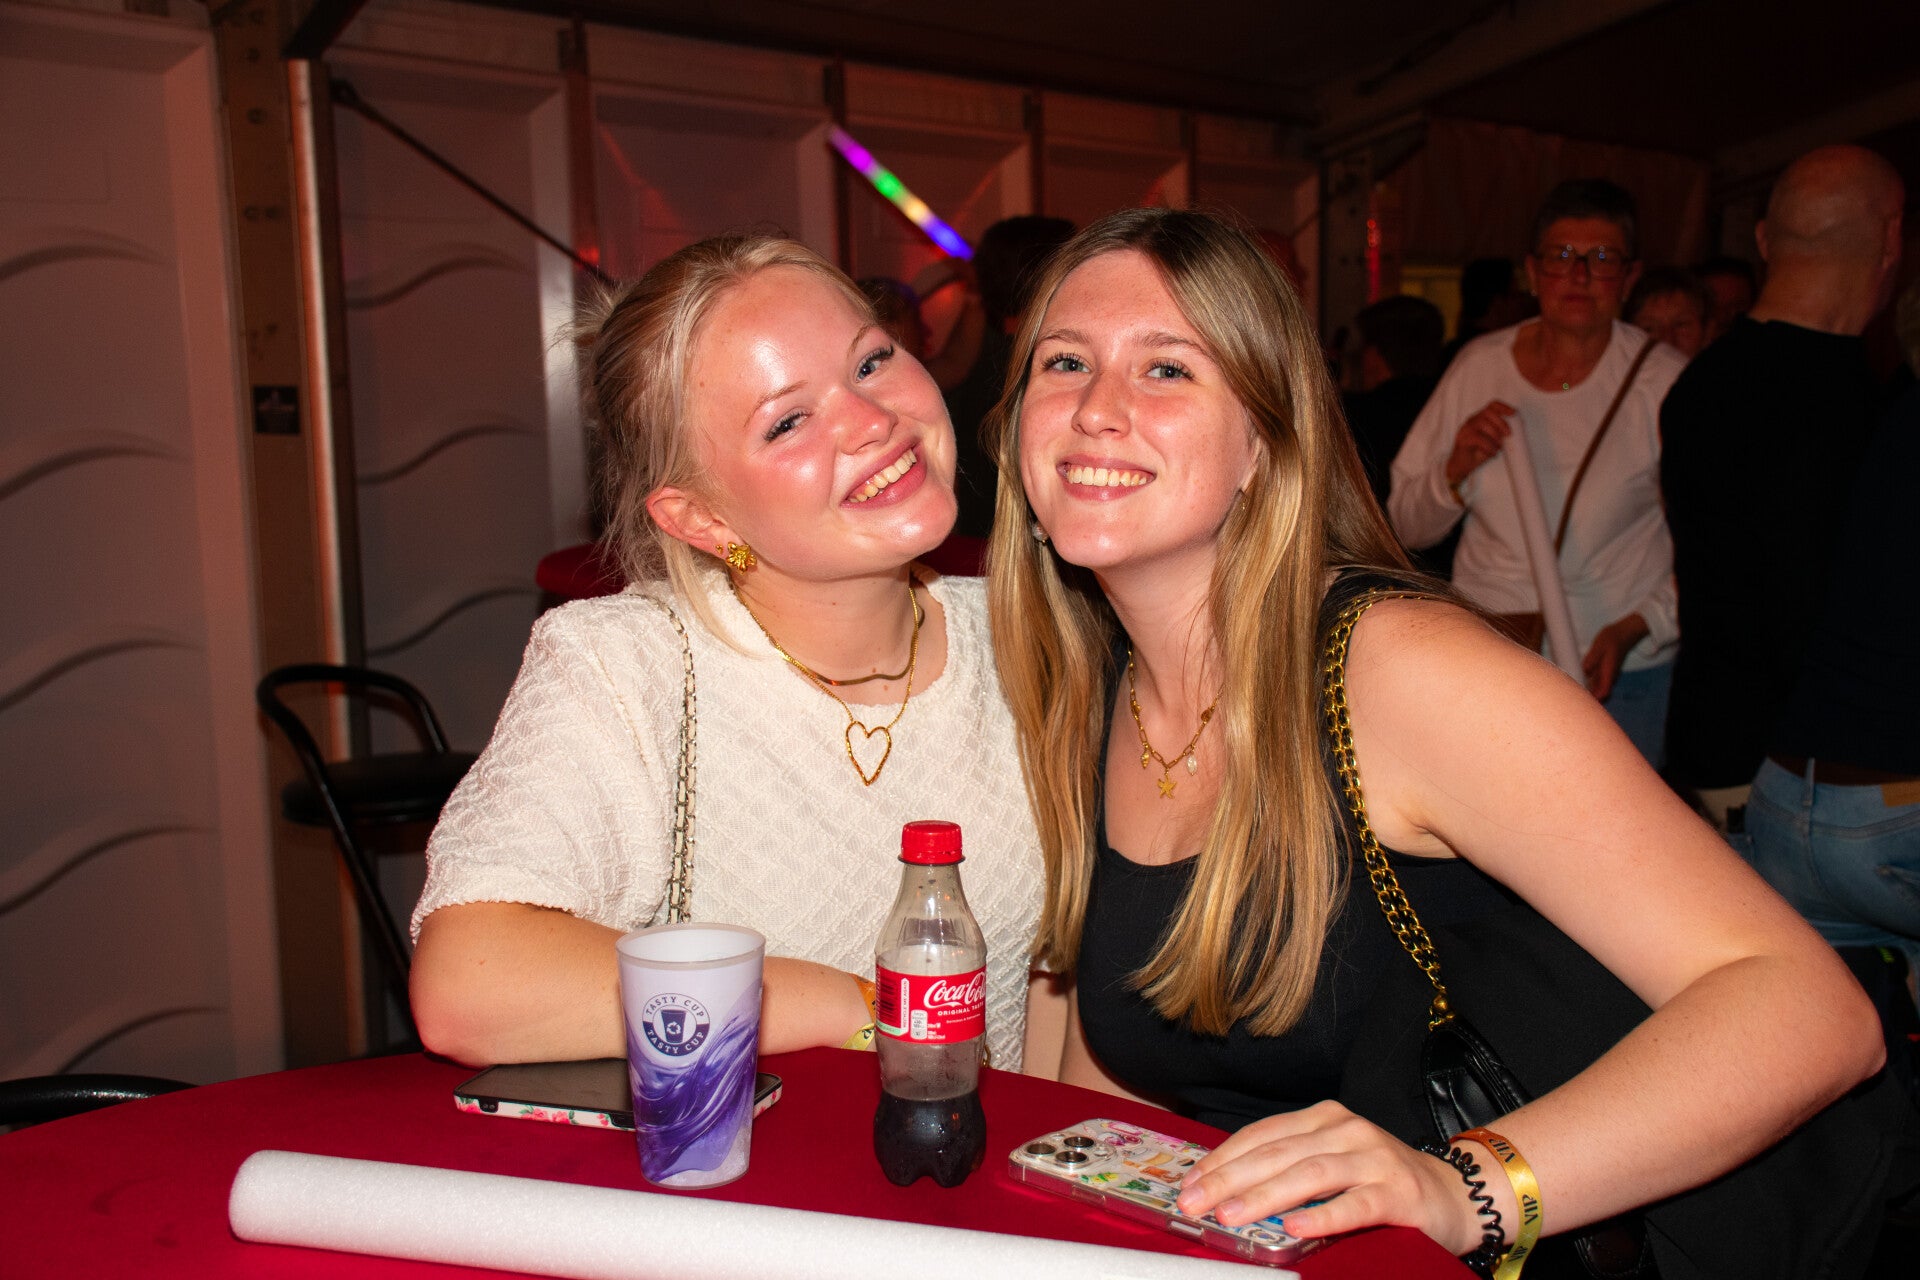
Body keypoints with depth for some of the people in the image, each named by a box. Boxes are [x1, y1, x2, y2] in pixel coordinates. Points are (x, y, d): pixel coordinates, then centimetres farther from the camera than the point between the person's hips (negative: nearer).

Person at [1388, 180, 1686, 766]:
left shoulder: (1665, 381, -7)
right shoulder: (1479, 366, 1)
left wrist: (1636, 628, -16)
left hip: (1620, 674, -2)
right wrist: (1455, 470, -15)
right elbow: (1407, 528, 4)